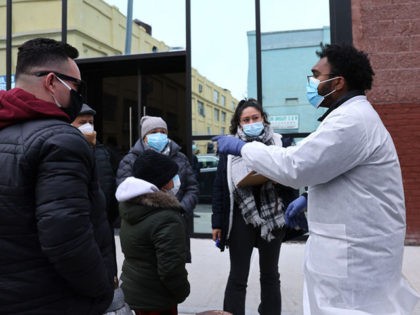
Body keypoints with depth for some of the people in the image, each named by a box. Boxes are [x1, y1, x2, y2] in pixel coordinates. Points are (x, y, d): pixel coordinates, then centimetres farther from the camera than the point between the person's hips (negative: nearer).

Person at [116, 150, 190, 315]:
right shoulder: (167, 219, -27)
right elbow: (171, 269, -28)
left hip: (133, 291, 8)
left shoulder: (131, 208, 1)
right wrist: (182, 292, -10)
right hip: (155, 300, -8)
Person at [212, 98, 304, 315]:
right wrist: (218, 222, -3)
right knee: (238, 277, 7)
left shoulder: (277, 144, 3)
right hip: (241, 217, -1)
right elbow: (219, 186, 0)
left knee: (270, 275, 16)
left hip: (272, 217, 2)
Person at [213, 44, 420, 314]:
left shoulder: (351, 120, -21)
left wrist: (243, 147, -13)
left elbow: (294, 165, -24)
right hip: (355, 247, 10)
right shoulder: (355, 116, 15)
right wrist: (309, 197, 17)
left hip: (356, 252, -10)